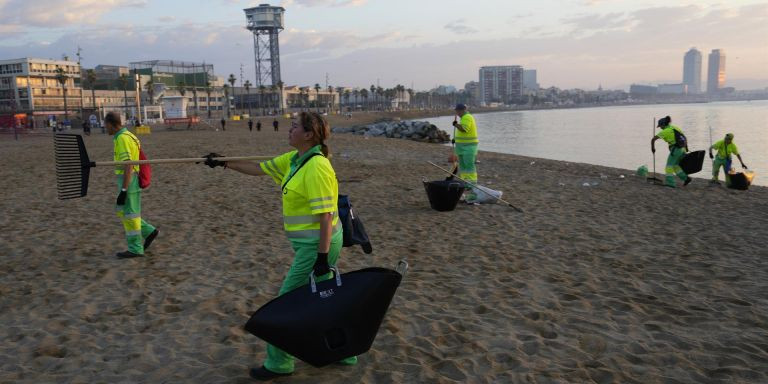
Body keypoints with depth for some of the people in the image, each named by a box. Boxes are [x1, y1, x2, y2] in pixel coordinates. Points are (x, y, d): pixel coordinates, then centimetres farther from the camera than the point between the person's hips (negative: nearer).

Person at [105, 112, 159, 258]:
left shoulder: (122, 139, -18)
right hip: (131, 180, 10)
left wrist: (123, 190, -23)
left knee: (129, 215, -2)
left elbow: (128, 166, -23)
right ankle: (149, 232, 17)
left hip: (128, 182, -10)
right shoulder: (127, 136, 14)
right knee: (121, 212, 16)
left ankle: (135, 249, 6)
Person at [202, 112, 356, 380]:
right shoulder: (293, 160, 7)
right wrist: (224, 163, 16)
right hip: (311, 243, 9)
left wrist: (322, 256, -22)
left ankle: (279, 364, 18)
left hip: (318, 245, -9)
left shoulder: (316, 167, -21)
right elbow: (258, 169, 17)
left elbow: (325, 215, -23)